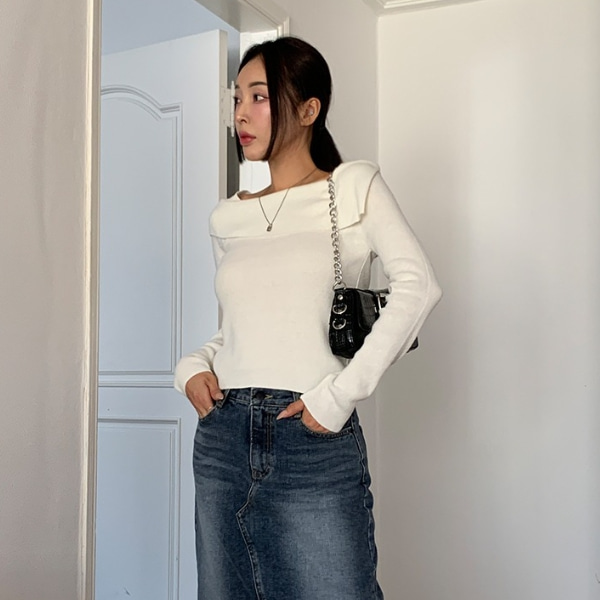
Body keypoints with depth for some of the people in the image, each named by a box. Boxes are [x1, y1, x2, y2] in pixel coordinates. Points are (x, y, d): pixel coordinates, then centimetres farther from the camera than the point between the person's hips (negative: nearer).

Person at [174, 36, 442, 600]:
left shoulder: (353, 186, 0)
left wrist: (340, 394, -19)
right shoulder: (227, 218, 13)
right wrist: (193, 366, -1)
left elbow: (417, 285, -14)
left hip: (315, 441, -5)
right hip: (222, 437, 5)